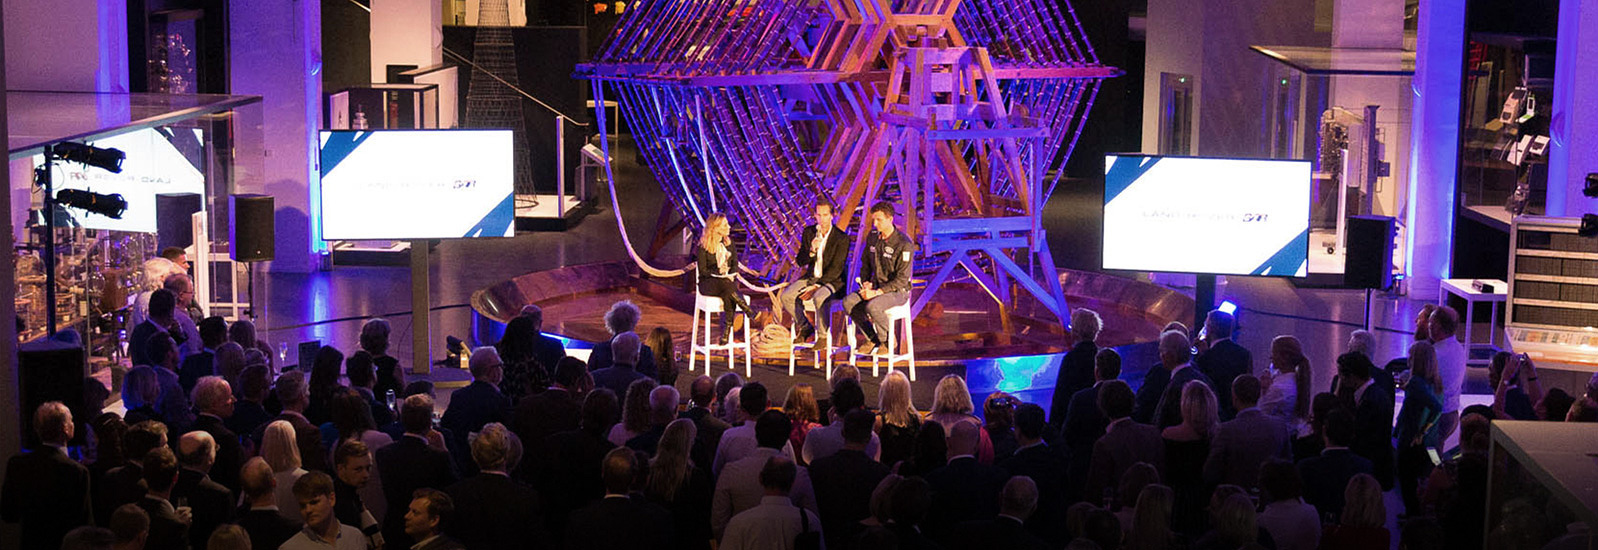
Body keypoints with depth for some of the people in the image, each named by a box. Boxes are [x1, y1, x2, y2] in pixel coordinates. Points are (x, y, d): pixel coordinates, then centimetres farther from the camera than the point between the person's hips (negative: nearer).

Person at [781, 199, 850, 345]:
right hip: (811, 277, 5)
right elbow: (800, 262, 4)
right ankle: (805, 328, 2)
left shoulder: (842, 238, -11)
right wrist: (811, 251, -19)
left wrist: (816, 287, -18)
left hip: (831, 280, -5)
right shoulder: (808, 232, 4)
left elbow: (836, 269, -14)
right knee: (785, 296, -17)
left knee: (819, 298, -37)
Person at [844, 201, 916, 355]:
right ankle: (872, 339, -3)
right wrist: (866, 282, -1)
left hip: (898, 291, -7)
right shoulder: (872, 237, 4)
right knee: (848, 302, -18)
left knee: (872, 306, -35)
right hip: (876, 287, 7)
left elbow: (902, 279, -19)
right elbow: (865, 264, 19)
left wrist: (877, 292, -24)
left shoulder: (904, 244, -18)